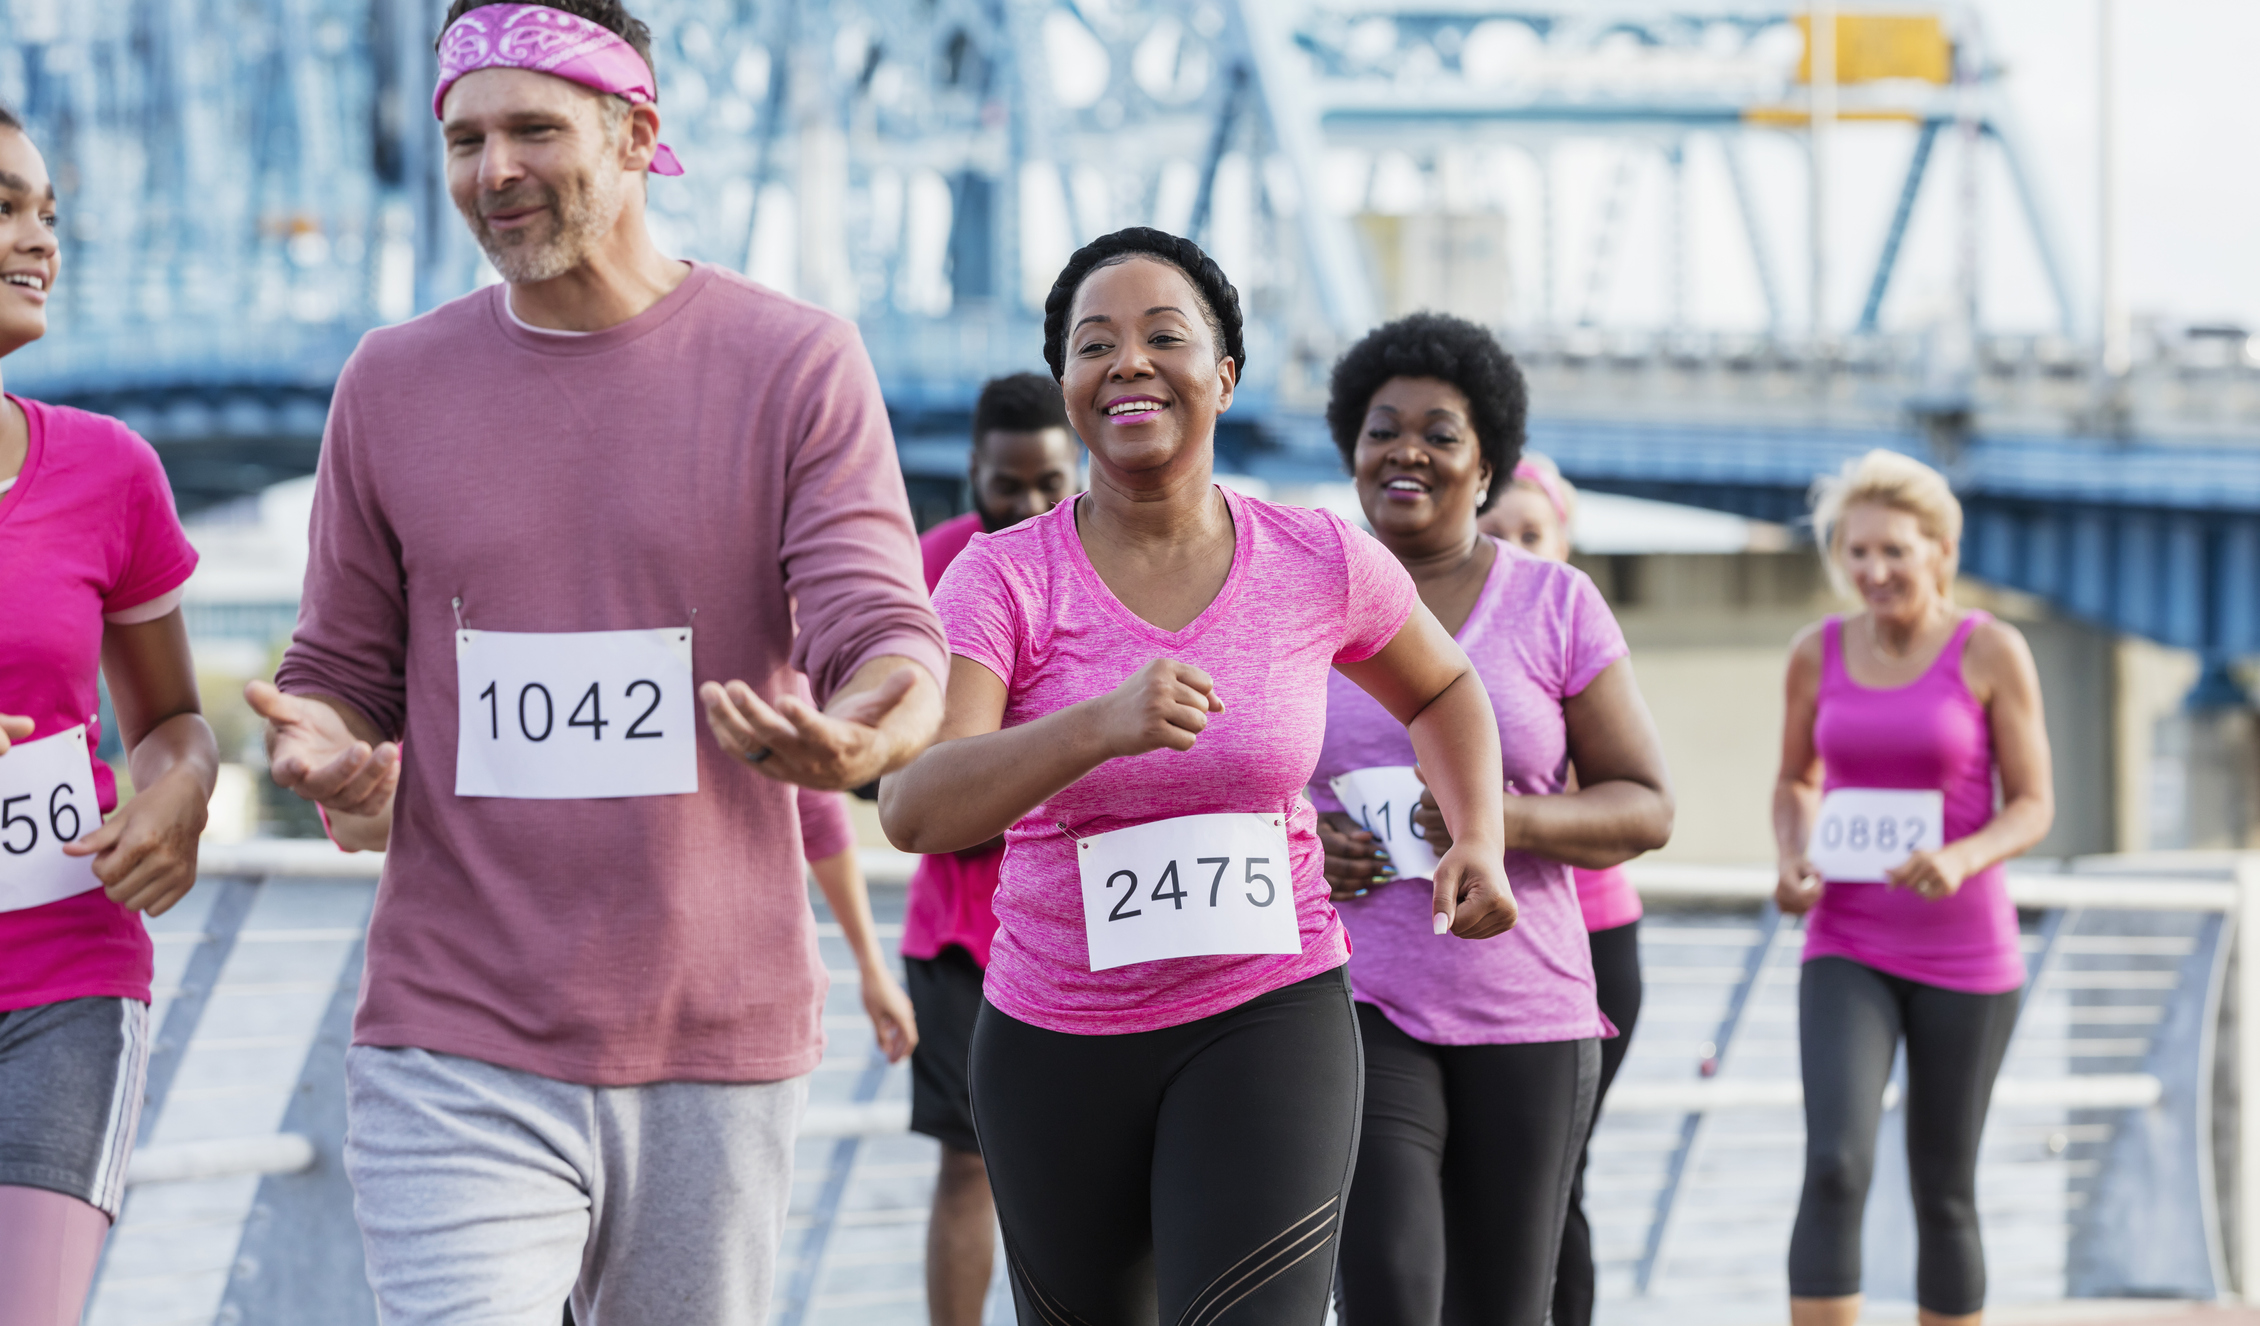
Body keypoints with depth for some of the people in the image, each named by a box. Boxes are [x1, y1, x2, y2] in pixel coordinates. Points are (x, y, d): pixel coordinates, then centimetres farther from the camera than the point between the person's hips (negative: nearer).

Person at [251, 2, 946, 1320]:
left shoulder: (798, 363, 1)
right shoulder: (394, 383, 8)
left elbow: (887, 637, -6)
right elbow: (344, 671, 13)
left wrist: (862, 733, -31)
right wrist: (326, 749, -11)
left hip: (718, 1049, 0)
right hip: (455, 1050, 0)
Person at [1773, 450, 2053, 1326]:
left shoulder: (1991, 653, -6)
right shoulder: (1819, 654, 3)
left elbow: (2033, 805, -3)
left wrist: (1961, 859, -23)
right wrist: (1793, 860, -4)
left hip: (1964, 954, -1)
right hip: (1847, 949, 1)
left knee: (1943, 1195, 8)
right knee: (1834, 1170, -18)